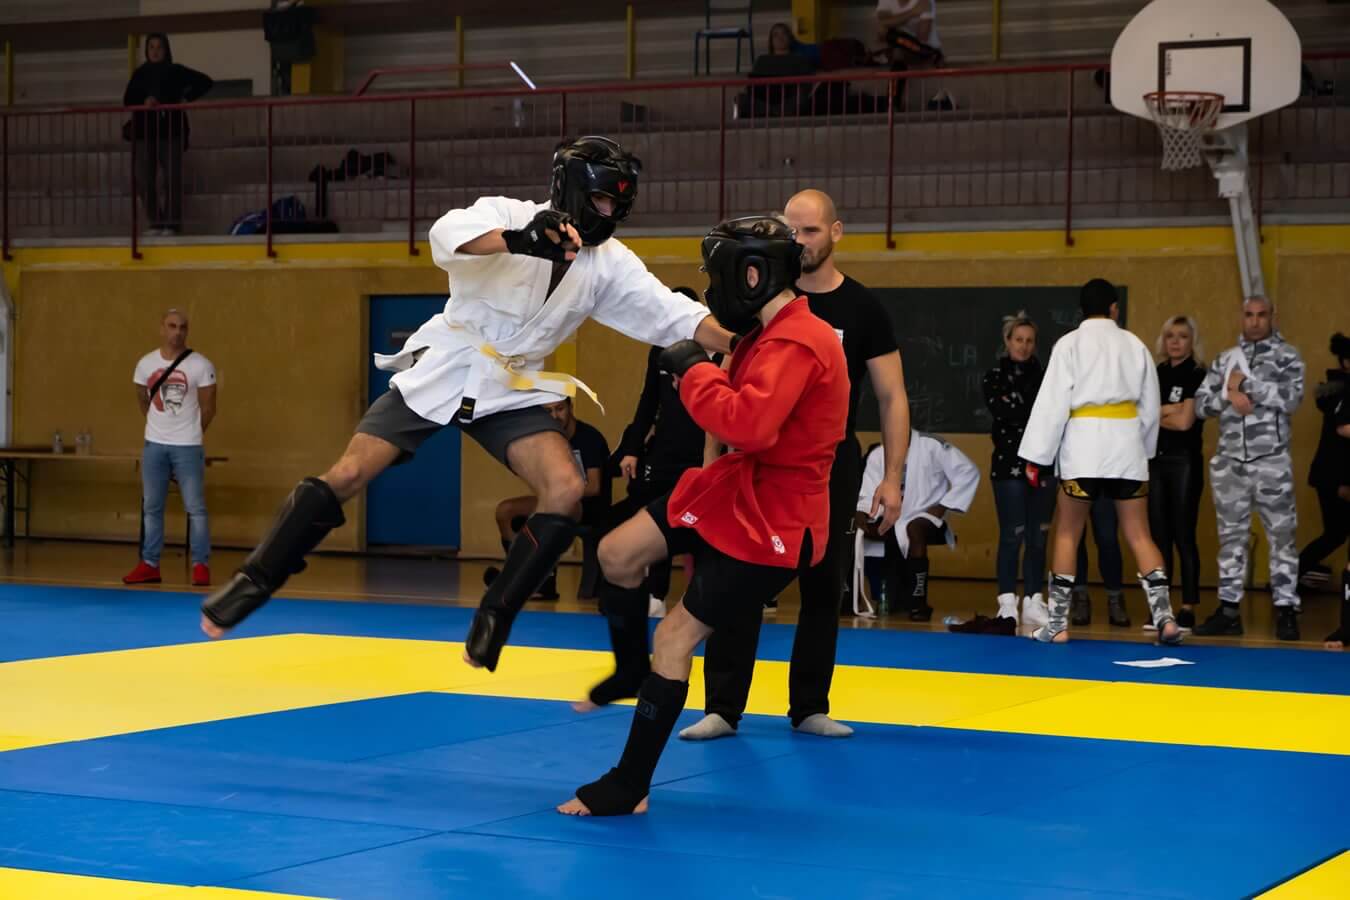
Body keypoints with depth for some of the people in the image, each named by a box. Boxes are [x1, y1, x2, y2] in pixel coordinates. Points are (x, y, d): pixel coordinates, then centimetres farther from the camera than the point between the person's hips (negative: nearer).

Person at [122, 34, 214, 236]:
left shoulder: (175, 71, 5)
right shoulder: (140, 74, 13)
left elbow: (206, 81, 5)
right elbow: (127, 100, 6)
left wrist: (187, 98, -4)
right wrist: (144, 102, -13)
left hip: (170, 131, -3)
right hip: (145, 132, 3)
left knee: (172, 179, -7)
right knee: (145, 181, -2)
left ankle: (172, 224, -4)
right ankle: (156, 224, 7)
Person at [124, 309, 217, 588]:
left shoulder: (201, 365, -9)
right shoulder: (145, 364, 2)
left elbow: (208, 408, -1)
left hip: (188, 446, -4)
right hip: (154, 444, 4)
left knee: (195, 507, -4)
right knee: (151, 507, 8)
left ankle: (201, 565, 1)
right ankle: (149, 565, 14)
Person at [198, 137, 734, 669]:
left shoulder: (610, 265, -1)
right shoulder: (509, 215, -13)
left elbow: (680, 319, -5)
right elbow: (447, 235, -34)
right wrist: (520, 239, -52)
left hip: (511, 389, 4)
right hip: (443, 370, -3)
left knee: (566, 491, -17)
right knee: (346, 477, -7)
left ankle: (494, 619, -5)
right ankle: (253, 582, 8)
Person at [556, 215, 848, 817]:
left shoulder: (797, 344, -25)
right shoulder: (768, 333, 8)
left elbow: (748, 426, -37)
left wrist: (694, 369, -23)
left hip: (770, 522, -10)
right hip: (732, 489, 10)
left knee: (676, 637, -6)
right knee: (616, 555, 7)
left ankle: (627, 788, 4)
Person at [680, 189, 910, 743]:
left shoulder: (863, 310, -2)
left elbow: (893, 397, 0)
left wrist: (892, 478, -8)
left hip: (832, 465, 0)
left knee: (824, 589, 6)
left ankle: (809, 708, 18)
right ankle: (722, 708, 1)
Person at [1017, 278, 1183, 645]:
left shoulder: (1070, 344, -1)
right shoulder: (1135, 345, 10)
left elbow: (1052, 403, -6)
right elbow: (1150, 408, 14)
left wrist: (1036, 458, -2)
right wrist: (1144, 450, 28)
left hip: (1083, 446, -3)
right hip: (1127, 447, 3)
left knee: (1067, 534, 6)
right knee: (1139, 535, 6)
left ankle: (1057, 623, 6)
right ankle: (1164, 617, -4)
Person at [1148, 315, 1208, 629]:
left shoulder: (1198, 376, -4)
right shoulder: (1156, 374, 13)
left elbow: (1185, 422, -12)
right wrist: (1168, 410, -11)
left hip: (1185, 462, -5)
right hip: (1156, 461, 5)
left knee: (1183, 536, -5)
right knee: (1159, 536, 5)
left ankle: (1188, 608, -2)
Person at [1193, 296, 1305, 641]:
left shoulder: (1286, 356, 2)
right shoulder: (1225, 360, 13)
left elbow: (1291, 399, -13)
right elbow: (1201, 405, 8)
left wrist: (1246, 384, -12)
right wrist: (1229, 394, -11)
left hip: (1271, 463, -3)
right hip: (1230, 463, 4)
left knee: (1281, 535, -2)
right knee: (1231, 535, 8)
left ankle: (1286, 610, 1)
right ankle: (1229, 609, 13)